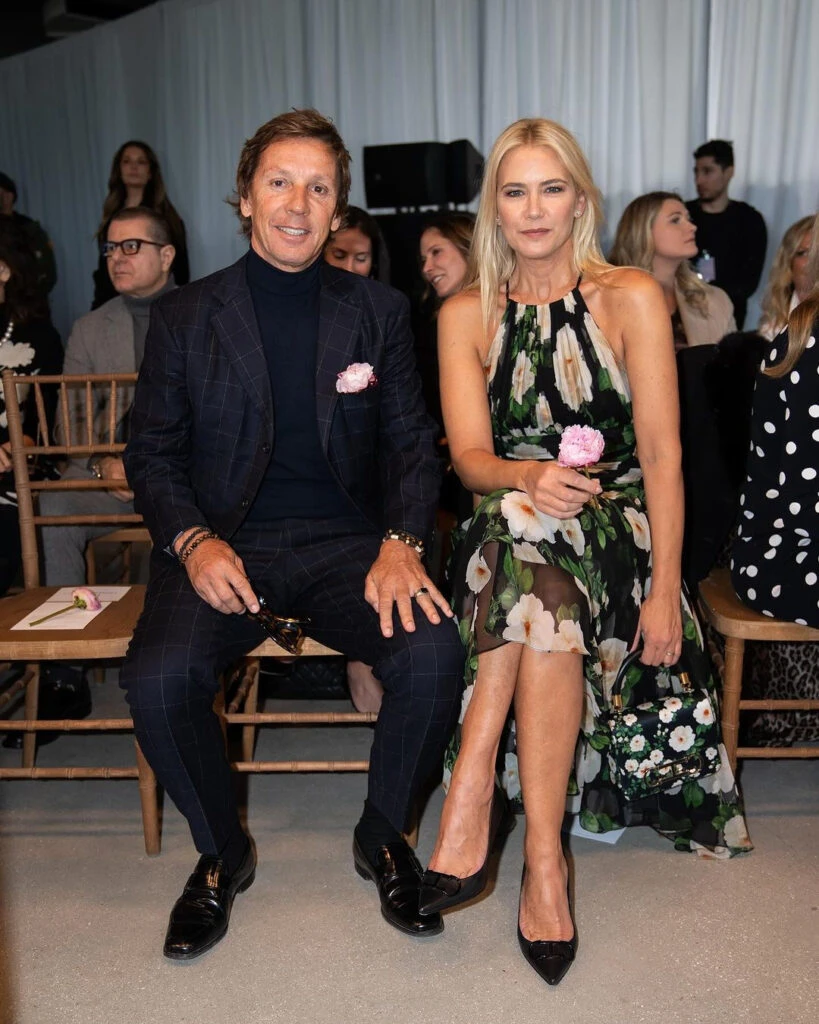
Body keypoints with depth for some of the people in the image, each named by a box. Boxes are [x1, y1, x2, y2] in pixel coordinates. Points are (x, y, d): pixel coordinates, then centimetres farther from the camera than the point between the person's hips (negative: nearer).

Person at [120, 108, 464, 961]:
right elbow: (151, 451, 6)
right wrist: (193, 541, -13)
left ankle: (383, 835, 5)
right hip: (224, 545, 0)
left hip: (345, 540, 1)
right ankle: (221, 853, 5)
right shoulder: (184, 317, 6)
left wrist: (401, 545, -13)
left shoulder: (377, 312, 8)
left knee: (433, 654, -27)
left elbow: (410, 442, 6)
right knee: (158, 676, -28)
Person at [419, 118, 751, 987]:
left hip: (616, 530, -1)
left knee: (534, 557, -35)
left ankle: (468, 817, -31)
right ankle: (542, 861, -31)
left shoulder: (630, 298, -1)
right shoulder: (466, 315, 6)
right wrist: (528, 477, -28)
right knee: (541, 593, -34)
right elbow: (469, 453, -3)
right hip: (507, 534, 2)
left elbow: (662, 455, -6)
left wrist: (665, 588, -14)